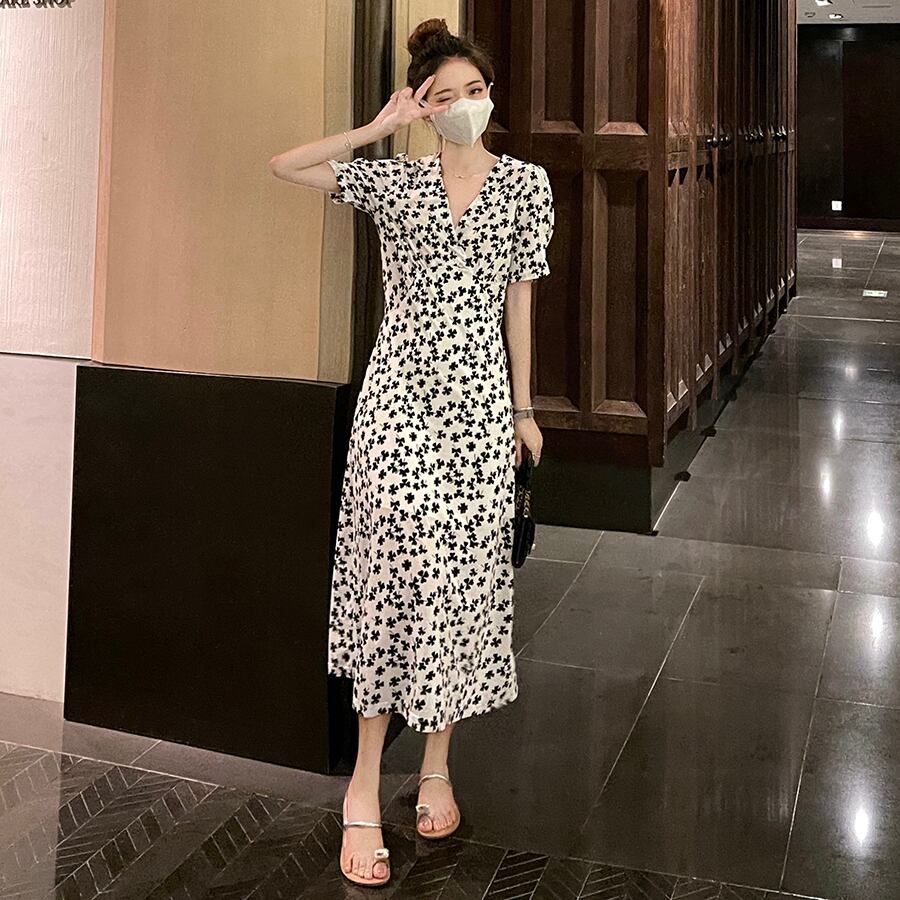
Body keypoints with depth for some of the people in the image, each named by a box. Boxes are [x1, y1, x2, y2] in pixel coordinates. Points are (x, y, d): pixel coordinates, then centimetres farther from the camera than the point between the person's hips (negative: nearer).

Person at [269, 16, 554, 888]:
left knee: (462, 572, 5)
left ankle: (437, 765, 21)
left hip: (479, 398, 1)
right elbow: (282, 165, 1)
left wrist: (524, 408, 8)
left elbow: (519, 297, 9)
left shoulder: (526, 183, 7)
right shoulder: (392, 179, 6)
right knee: (390, 562, -5)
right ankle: (364, 786, 4)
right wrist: (376, 130, -1)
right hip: (400, 391, -1)